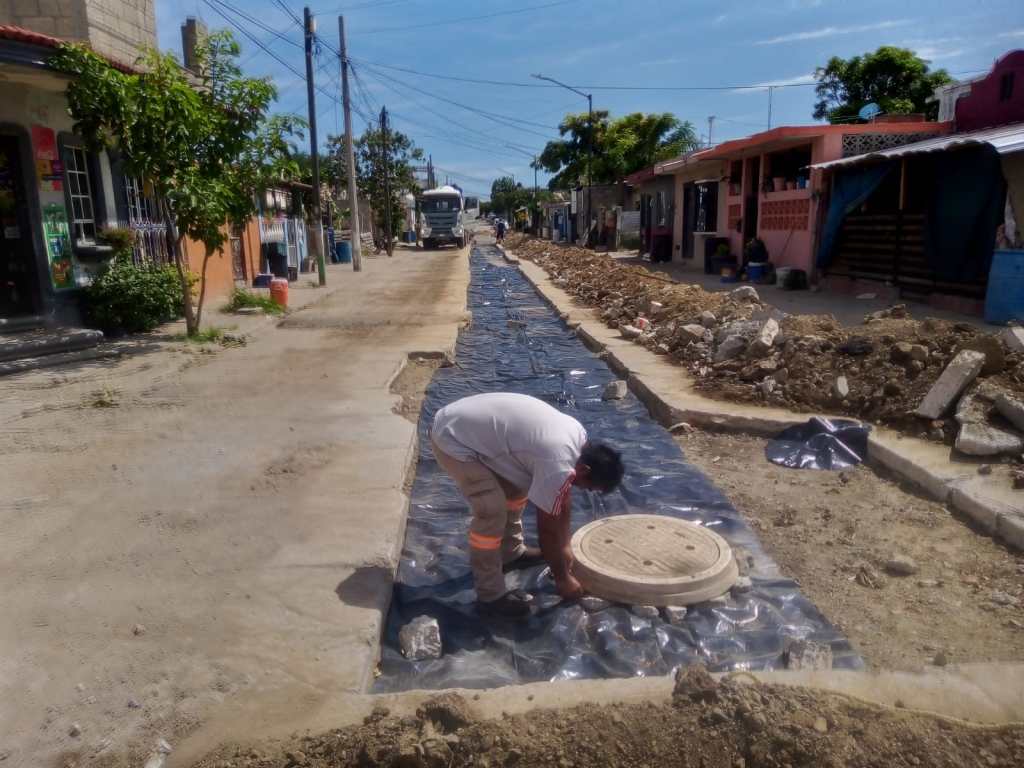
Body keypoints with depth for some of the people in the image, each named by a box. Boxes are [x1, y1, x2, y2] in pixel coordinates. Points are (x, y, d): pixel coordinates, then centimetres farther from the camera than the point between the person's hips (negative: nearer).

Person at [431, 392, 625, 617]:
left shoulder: (579, 436, 1)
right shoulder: (558, 466, -26)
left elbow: (563, 499, 13)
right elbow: (547, 529, -14)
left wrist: (565, 546, 19)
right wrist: (563, 579, -1)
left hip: (471, 424, 10)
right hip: (453, 439, -10)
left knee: (517, 488, 18)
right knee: (492, 512, -13)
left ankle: (512, 552, 36)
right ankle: (490, 595, 2)